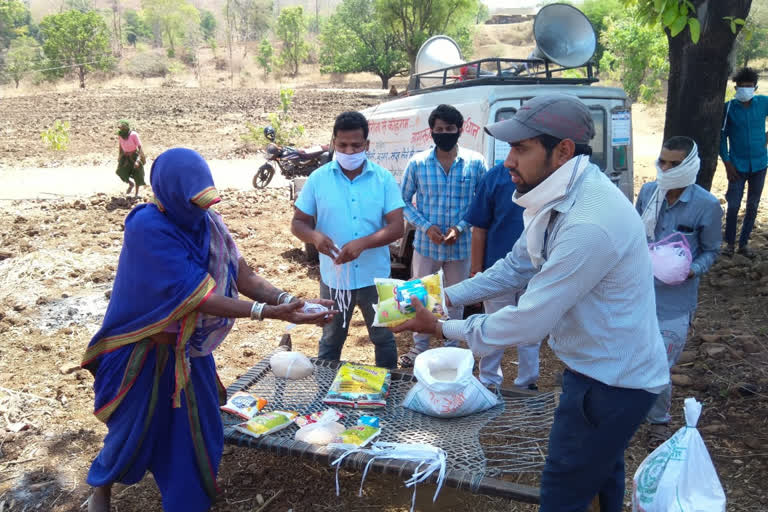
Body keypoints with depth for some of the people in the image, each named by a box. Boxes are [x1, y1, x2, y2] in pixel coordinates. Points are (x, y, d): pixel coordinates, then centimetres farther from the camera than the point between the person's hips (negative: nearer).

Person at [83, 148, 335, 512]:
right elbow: (196, 298, -32)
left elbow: (244, 278, -10)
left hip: (189, 346, 6)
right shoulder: (147, 227, -29)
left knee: (197, 432, 13)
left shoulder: (207, 223, -8)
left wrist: (289, 300, -28)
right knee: (134, 432, 14)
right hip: (146, 348, -5)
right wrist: (268, 313, -38)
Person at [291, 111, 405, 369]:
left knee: (383, 338, 17)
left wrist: (362, 243, -27)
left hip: (374, 276, 0)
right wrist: (315, 236, -24)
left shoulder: (384, 178, -6)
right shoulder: (318, 179, -5)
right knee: (331, 340, 19)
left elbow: (397, 227, -11)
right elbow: (298, 223, 0)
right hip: (333, 277, 0)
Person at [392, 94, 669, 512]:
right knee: (601, 472, 29)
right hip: (612, 367, 9)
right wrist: (445, 297, 0)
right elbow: (517, 266, 8)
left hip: (612, 382, -9)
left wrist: (443, 328, -17)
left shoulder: (589, 224, -34)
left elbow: (531, 321, -29)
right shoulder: (561, 196, -1)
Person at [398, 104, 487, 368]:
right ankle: (419, 346, 32)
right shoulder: (417, 163, -5)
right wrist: (426, 226, -13)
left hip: (461, 245, 0)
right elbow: (404, 201, 1)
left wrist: (461, 227, -15)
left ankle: (453, 347, 35)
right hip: (425, 244, 0)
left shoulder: (475, 162, -7)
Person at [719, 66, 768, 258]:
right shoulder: (729, 107, -8)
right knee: (733, 206, -3)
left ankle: (744, 243, 20)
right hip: (738, 166, -2)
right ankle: (730, 243, 13)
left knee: (753, 206, 9)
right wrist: (727, 163, -6)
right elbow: (722, 136, -3)